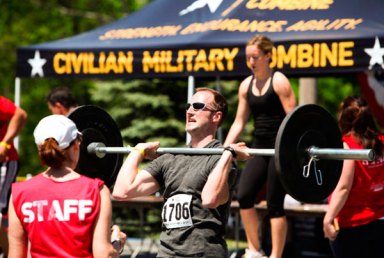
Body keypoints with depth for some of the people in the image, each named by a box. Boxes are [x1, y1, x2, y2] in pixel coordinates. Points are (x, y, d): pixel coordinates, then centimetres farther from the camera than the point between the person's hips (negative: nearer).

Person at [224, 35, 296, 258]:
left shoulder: (279, 82, -8)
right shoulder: (246, 85, 10)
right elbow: (239, 122, 13)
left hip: (280, 148, -6)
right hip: (259, 147, 6)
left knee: (275, 204, -4)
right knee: (244, 196, -5)